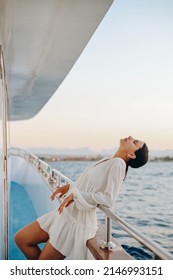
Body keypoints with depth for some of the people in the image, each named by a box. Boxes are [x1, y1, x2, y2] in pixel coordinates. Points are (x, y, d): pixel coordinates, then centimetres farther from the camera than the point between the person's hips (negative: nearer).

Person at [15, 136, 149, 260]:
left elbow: (108, 199, -23)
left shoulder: (118, 163, -15)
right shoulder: (107, 161, 9)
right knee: (21, 238, 10)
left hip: (77, 222, -9)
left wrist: (76, 195, -22)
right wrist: (70, 187, 8)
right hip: (65, 214, 9)